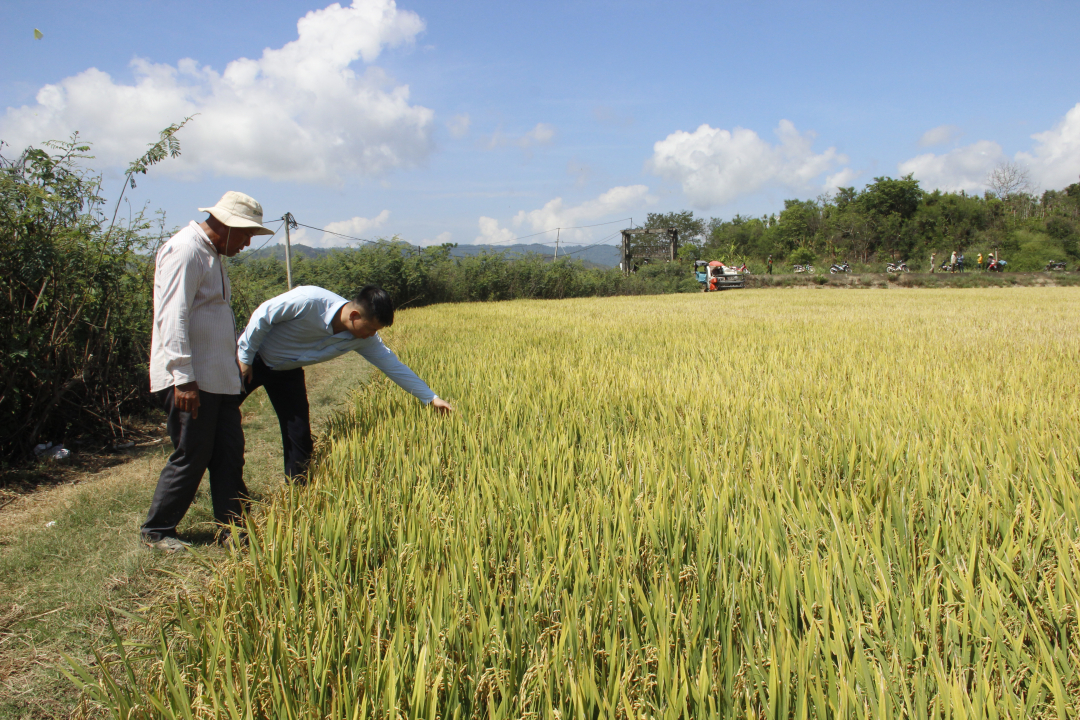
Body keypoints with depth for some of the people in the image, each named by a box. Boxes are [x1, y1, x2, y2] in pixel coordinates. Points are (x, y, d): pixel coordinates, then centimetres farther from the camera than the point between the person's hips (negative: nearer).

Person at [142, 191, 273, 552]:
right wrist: (183, 378, -24)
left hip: (219, 378, 10)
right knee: (191, 457, -2)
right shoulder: (184, 250, -13)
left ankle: (232, 527, 16)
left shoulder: (212, 254, 19)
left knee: (229, 453, 9)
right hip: (191, 379, -10)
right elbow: (173, 318, -21)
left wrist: (238, 362, 22)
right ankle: (156, 531, 15)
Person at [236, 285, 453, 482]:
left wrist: (431, 398, -11)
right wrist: (245, 357, -15)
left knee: (299, 433, -1)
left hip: (286, 372, 4)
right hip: (251, 359, -4)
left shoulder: (364, 339, -18)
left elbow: (393, 365, -11)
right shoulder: (307, 301, -35)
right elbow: (262, 316, -22)